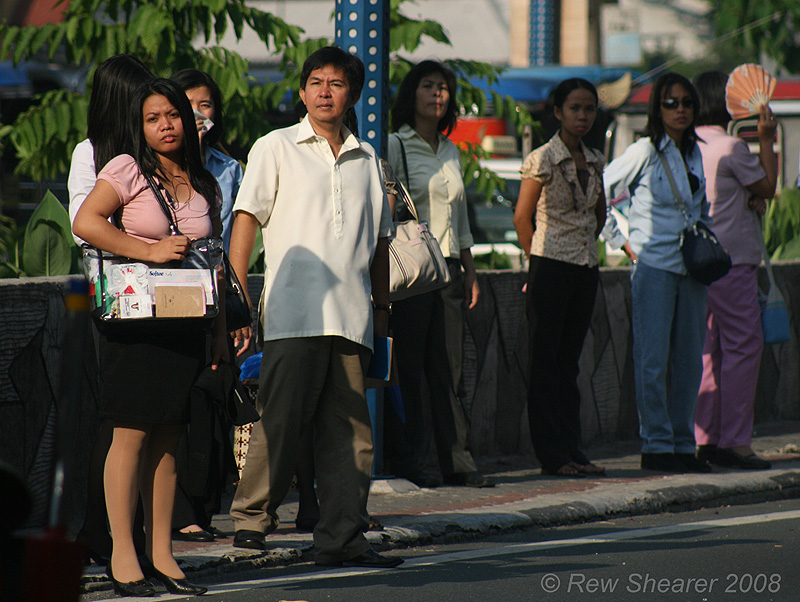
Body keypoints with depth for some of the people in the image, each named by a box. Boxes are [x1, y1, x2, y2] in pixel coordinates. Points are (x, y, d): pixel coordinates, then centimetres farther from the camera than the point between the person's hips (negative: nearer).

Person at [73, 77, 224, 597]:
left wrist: (220, 333, 14)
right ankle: (123, 555, -4)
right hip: (135, 319, -5)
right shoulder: (128, 170, -1)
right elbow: (86, 222, -14)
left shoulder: (204, 185, 14)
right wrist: (150, 250, -17)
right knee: (132, 432, -6)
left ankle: (162, 553, 9)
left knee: (169, 437, 5)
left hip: (187, 324, 5)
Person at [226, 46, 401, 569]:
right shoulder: (277, 149, 6)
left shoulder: (366, 159, 18)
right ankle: (252, 516, 3)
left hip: (351, 316, 4)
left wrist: (382, 306, 20)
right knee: (282, 422, -9)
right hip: (293, 312, -4)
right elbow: (246, 219, 1)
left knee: (351, 431, 2)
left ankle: (343, 537, 5)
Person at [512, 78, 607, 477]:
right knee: (545, 361, -3)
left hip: (585, 268, 6)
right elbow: (522, 216, -5)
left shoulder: (594, 161, 11)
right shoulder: (543, 160, -8)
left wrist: (585, 246, 15)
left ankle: (572, 451, 12)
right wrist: (539, 259, 1)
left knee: (569, 361, 10)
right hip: (551, 268, -6)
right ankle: (552, 455, -3)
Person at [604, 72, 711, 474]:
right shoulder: (644, 153, -6)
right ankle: (656, 444, -2)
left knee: (689, 360, 7)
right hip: (653, 266, -6)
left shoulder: (695, 153, 13)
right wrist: (625, 243, -6)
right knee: (653, 361, -6)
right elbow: (599, 196, -4)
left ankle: (683, 444, 14)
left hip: (691, 269, 6)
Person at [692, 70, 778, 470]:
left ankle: (704, 438, 9)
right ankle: (734, 441, -9)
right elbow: (767, 187, -1)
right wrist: (766, 140, 5)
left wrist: (750, 198, 3)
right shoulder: (732, 148, -13)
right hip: (730, 259, -8)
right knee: (743, 347, -5)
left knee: (706, 349, 10)